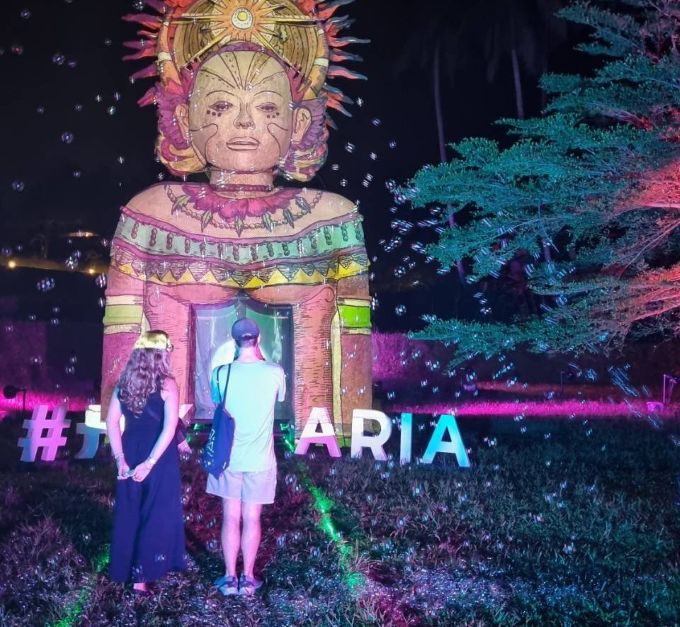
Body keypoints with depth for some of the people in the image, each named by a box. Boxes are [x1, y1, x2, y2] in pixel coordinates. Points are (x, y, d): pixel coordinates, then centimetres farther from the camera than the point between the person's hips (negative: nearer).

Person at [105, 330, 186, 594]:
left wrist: (120, 458, 1)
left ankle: (124, 570, 29)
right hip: (160, 456, -5)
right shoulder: (167, 384, -10)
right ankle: (142, 576, 7)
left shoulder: (124, 383, 4)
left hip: (131, 453, 5)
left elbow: (112, 422, 2)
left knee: (128, 514, 17)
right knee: (157, 515, 6)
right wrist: (150, 462, -18)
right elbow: (169, 428, -19)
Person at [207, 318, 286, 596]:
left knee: (230, 518, 11)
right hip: (259, 459, 0)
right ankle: (248, 578, 17)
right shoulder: (274, 373, -11)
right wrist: (260, 359, 15)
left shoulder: (221, 373, -10)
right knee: (252, 519, 10)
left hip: (229, 458, 1)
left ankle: (229, 578, 17)